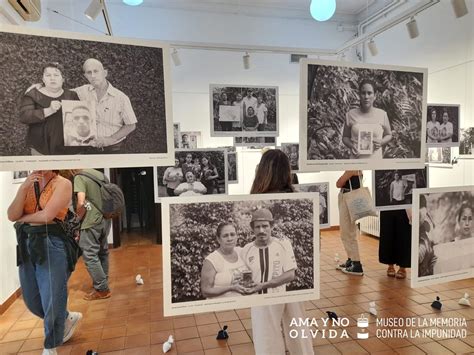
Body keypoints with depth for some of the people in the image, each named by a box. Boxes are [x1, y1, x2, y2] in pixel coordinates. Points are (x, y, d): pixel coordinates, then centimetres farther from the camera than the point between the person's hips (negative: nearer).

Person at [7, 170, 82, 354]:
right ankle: (68, 318, 40)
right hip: (27, 246, 7)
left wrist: (21, 218, 0)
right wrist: (23, 188, -11)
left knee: (51, 300, 3)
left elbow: (47, 215, -17)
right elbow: (11, 215, 0)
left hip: (51, 245, -7)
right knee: (32, 300, 16)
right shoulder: (28, 184, 11)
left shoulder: (62, 183, -6)